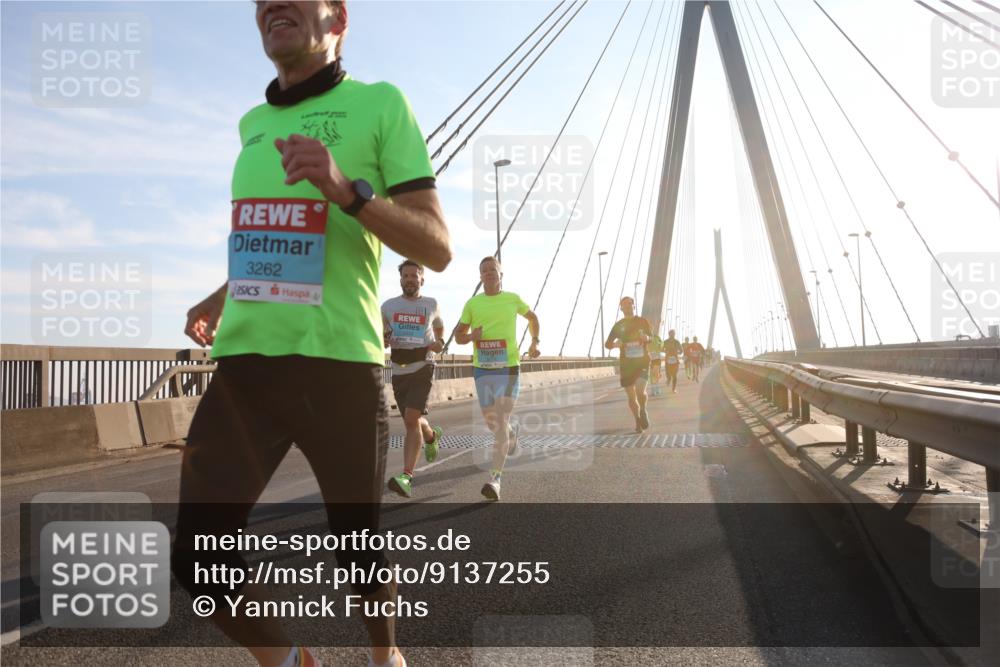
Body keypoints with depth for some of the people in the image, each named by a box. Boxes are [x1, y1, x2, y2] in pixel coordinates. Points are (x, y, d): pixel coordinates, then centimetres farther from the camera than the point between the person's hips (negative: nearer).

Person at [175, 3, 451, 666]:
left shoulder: (379, 104, 0)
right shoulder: (252, 124, 17)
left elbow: (438, 248, -6)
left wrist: (347, 189, -19)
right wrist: (221, 298, 17)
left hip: (340, 364, -4)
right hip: (244, 363, 5)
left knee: (359, 546, 9)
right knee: (198, 554, -2)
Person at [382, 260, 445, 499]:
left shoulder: (431, 304, 6)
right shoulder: (388, 306, 6)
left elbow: (439, 327, 25)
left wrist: (440, 342, 3)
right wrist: (382, 341, -10)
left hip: (422, 368, -3)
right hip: (399, 370, 3)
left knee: (411, 419, -20)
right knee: (412, 421, 13)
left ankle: (406, 477, -23)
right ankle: (432, 436, 50)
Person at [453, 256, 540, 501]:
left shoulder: (512, 299, 2)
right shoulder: (472, 304, 4)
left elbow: (532, 317, 21)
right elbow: (458, 336, 11)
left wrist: (535, 342, 10)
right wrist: (471, 336, -11)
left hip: (508, 368, -3)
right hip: (482, 370, 3)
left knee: (500, 422, -13)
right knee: (491, 421, 14)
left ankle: (495, 479, -13)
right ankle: (512, 430, 50)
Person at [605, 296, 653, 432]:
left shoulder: (643, 321, 5)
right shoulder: (619, 325, 7)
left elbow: (651, 337, 16)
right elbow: (607, 344, 9)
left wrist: (646, 338, -8)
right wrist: (615, 344, -15)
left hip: (642, 361, -2)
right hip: (626, 364, 2)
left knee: (640, 390, -20)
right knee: (631, 396, 4)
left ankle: (643, 411, 10)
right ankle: (638, 421, 23)